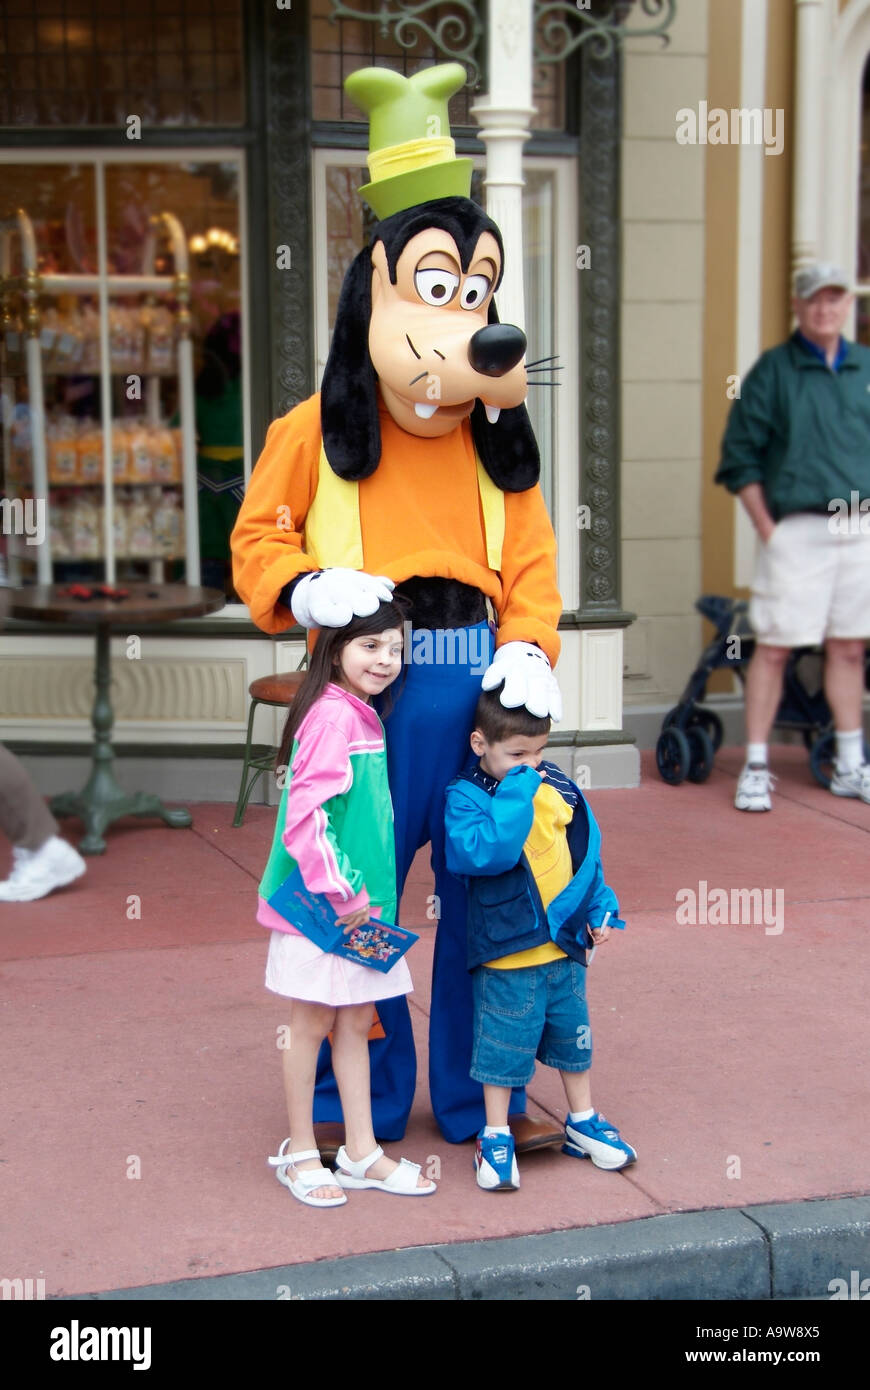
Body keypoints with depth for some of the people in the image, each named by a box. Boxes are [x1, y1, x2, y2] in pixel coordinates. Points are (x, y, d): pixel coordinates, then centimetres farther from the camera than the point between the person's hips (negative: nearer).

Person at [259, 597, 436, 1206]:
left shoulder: (363, 715, 11)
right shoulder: (331, 715, -19)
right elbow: (304, 814, -24)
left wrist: (366, 897, 16)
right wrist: (338, 894, -20)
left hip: (360, 904, 9)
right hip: (322, 906, -9)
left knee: (356, 1023, 14)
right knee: (313, 1024, 5)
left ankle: (362, 1154, 23)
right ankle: (300, 1154, 19)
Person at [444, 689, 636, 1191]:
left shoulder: (556, 785, 3)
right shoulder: (466, 797, -14)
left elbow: (586, 849, 14)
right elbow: (483, 852, -32)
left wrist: (600, 908, 9)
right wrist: (516, 793, -29)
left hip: (565, 947, 6)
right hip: (505, 953, -6)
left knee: (572, 1034, 20)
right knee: (503, 1046, 5)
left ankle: (583, 1121, 38)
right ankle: (496, 1137, 21)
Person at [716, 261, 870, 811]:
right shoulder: (774, 369, -1)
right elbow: (739, 452, -2)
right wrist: (767, 528, -7)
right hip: (796, 528, -4)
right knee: (774, 646, -5)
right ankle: (756, 767, 3)